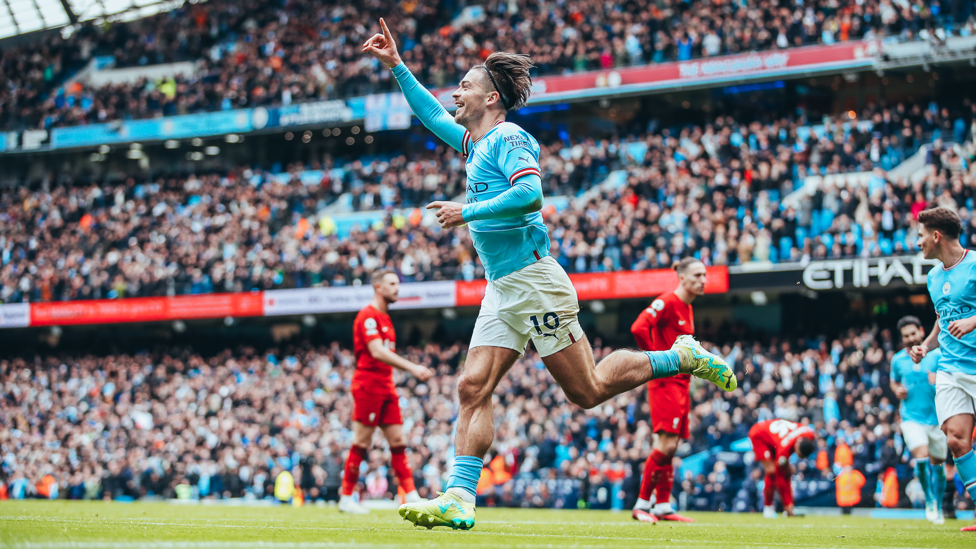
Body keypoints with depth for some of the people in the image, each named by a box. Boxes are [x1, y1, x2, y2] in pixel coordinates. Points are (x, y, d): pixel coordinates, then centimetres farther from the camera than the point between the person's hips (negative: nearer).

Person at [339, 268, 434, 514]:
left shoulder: (385, 317, 18)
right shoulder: (368, 316, -12)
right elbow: (377, 352, -23)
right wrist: (412, 367, -29)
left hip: (386, 387, 9)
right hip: (368, 385, -9)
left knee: (398, 441, 2)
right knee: (361, 444, -5)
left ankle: (411, 496, -1)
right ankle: (346, 498, 2)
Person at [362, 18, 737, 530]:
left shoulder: (509, 138, -9)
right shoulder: (475, 142, 18)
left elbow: (529, 194, -25)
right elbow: (433, 115, 35)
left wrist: (467, 212, -19)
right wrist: (397, 66, 30)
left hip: (533, 283, -9)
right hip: (501, 290, 9)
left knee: (588, 390, -4)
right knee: (472, 389, -4)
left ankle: (682, 357, 12)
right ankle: (458, 499, -10)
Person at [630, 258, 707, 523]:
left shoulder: (687, 308, 16)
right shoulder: (667, 302, -12)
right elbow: (639, 328, -25)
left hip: (681, 382, 9)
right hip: (665, 381, -9)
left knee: (670, 446, 9)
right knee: (667, 444, -14)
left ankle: (663, 506, 12)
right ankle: (642, 504, -8)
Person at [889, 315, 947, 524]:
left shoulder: (937, 355, -2)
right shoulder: (897, 360, 5)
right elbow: (894, 381, 22)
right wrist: (898, 390, 0)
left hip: (936, 417, 0)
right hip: (911, 418, 0)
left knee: (937, 463, 7)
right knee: (922, 458, -19)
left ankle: (938, 507, 26)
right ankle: (929, 500, 3)